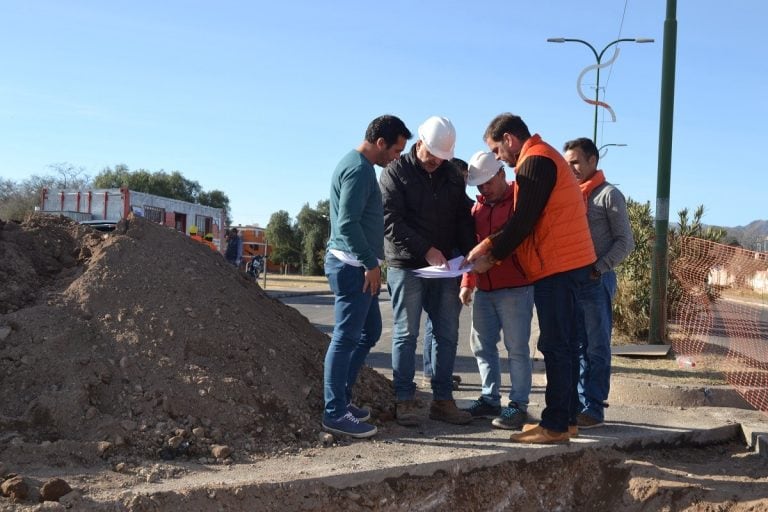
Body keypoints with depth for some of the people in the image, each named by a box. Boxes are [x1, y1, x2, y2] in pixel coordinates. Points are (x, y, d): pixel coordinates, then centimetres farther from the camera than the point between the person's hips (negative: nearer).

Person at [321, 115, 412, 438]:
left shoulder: (358, 165, 17)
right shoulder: (359, 169, -15)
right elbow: (348, 223, -23)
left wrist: (370, 262, 18)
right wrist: (370, 263, -18)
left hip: (357, 266, 11)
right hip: (352, 266, -11)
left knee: (369, 331, 17)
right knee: (347, 337, -7)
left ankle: (341, 398, 24)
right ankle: (334, 413, -1)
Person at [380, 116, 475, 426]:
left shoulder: (452, 175, 11)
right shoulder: (396, 172, -4)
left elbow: (463, 218, 14)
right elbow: (391, 222, -13)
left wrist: (470, 252, -3)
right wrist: (426, 250, -20)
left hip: (444, 266, 5)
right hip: (407, 266, -5)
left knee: (447, 334, 5)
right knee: (406, 333, -1)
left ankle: (442, 400, 13)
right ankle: (404, 400, 7)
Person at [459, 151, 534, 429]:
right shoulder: (478, 207, 16)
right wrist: (467, 283, 15)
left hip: (515, 288, -7)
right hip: (484, 289, 7)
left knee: (516, 348, -3)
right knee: (482, 344, 10)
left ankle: (519, 405, 4)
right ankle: (490, 399, 20)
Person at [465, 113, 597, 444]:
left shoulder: (535, 161, -10)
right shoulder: (543, 158, 22)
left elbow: (523, 221, -15)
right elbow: (524, 218, 20)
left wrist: (492, 256, -5)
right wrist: (489, 245, 11)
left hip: (557, 267, -10)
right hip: (564, 265, 10)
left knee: (555, 347, -7)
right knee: (558, 346, 12)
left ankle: (555, 426, -3)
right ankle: (560, 418, 18)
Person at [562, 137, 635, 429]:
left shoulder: (609, 195, -2)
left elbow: (625, 242, -6)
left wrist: (598, 269, -15)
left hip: (597, 280, -6)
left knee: (596, 348, -1)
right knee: (576, 347, 9)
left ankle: (594, 409, 3)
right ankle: (576, 404, 16)